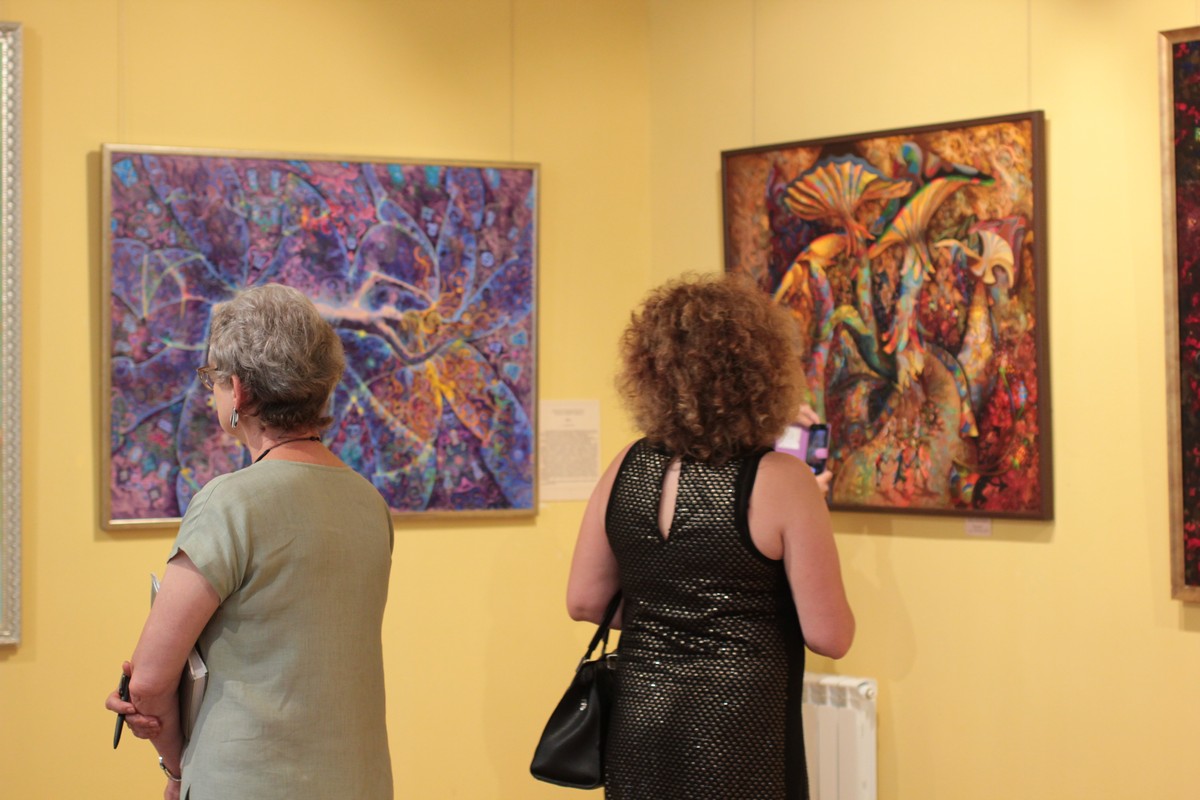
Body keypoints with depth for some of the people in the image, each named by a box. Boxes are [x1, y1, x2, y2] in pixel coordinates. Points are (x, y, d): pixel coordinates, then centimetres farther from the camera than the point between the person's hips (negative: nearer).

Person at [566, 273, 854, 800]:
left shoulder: (627, 468, -1)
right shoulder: (782, 482, -14)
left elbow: (584, 602, 6)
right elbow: (829, 637, -11)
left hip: (638, 723, 4)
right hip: (736, 732, -4)